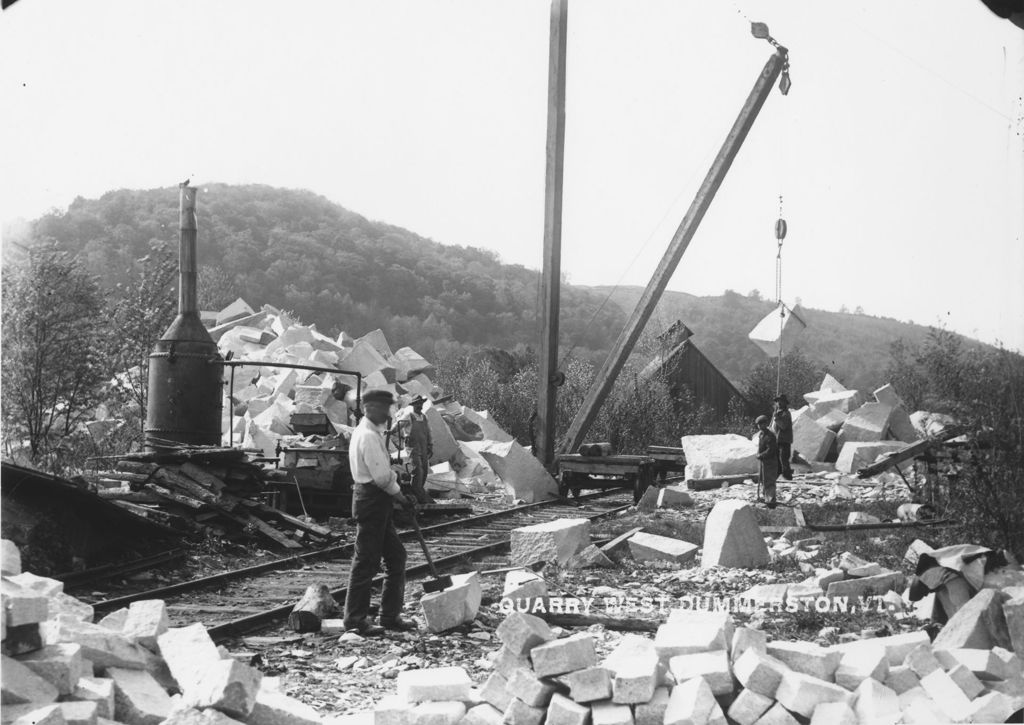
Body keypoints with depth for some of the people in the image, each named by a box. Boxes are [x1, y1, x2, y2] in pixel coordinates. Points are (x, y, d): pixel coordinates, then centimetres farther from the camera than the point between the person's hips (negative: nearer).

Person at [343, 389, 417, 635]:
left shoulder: (372, 432, 16)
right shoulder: (368, 436, -17)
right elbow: (381, 476, -21)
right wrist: (399, 494, -8)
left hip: (379, 502, 11)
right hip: (371, 500, -11)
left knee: (396, 556, 13)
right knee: (367, 561, -3)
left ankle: (390, 615, 20)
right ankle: (356, 619, 5)